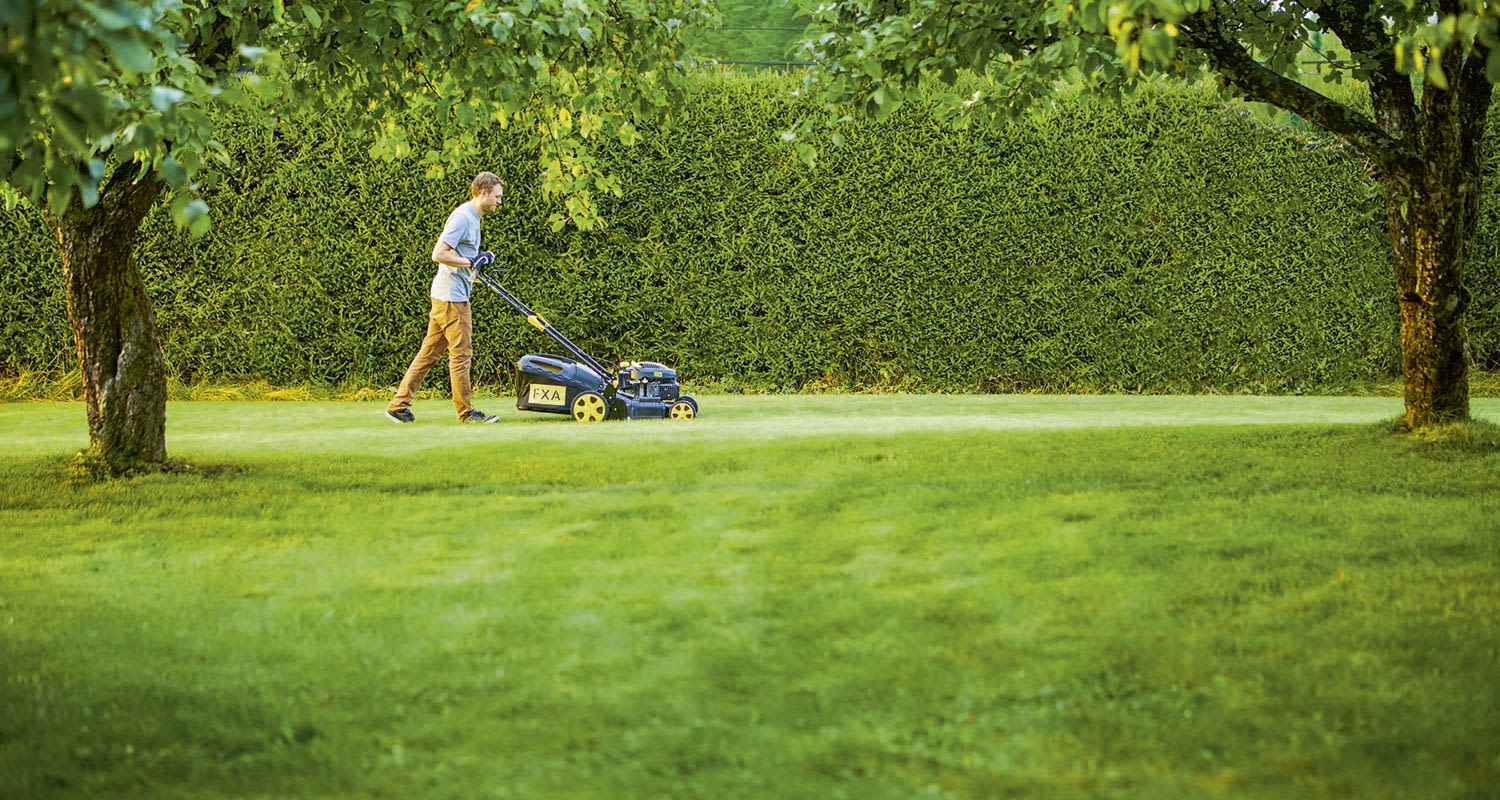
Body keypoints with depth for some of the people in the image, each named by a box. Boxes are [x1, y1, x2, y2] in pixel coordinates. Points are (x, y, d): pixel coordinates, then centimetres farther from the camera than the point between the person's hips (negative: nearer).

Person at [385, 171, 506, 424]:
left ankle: (399, 404, 11)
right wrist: (470, 262, -17)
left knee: (430, 351, 9)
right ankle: (465, 411, 0)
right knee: (461, 352, -5)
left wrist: (478, 262, 15)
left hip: (450, 296, 10)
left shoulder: (472, 217, 18)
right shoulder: (462, 217, -14)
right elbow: (438, 254, -21)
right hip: (451, 297, -10)